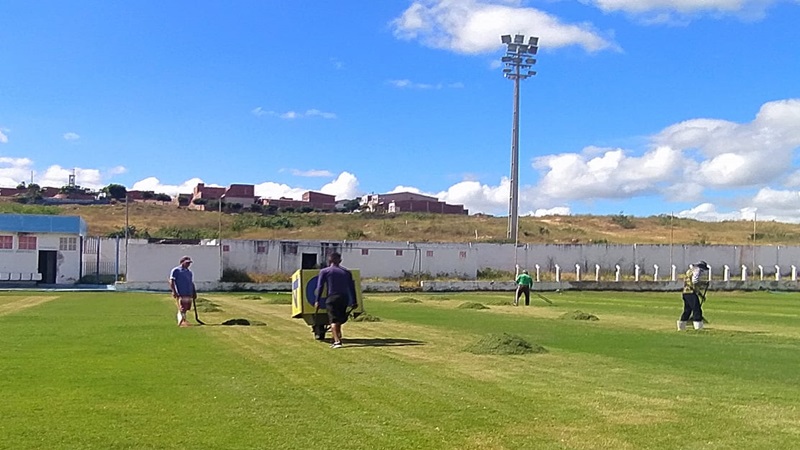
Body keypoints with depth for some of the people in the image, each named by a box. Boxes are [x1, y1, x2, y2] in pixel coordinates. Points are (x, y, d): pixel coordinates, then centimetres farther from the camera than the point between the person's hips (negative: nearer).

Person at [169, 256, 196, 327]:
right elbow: (171, 281, -5)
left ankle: (181, 322, 11)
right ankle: (182, 321, -22)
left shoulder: (189, 272, 24)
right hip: (180, 294, -7)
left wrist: (194, 293, 18)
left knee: (185, 309, 5)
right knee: (181, 309, -14)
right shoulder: (176, 270, 3)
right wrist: (174, 291, -16)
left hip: (189, 294, 7)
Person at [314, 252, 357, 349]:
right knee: (339, 320, 17)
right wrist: (354, 301, 15)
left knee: (333, 320, -6)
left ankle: (337, 341, -18)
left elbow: (320, 287, -2)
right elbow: (351, 287, 14)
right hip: (344, 298, 4)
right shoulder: (346, 272, 16)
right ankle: (338, 338, 20)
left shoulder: (324, 271, 6)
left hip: (332, 298, -4)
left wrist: (317, 300, -1)